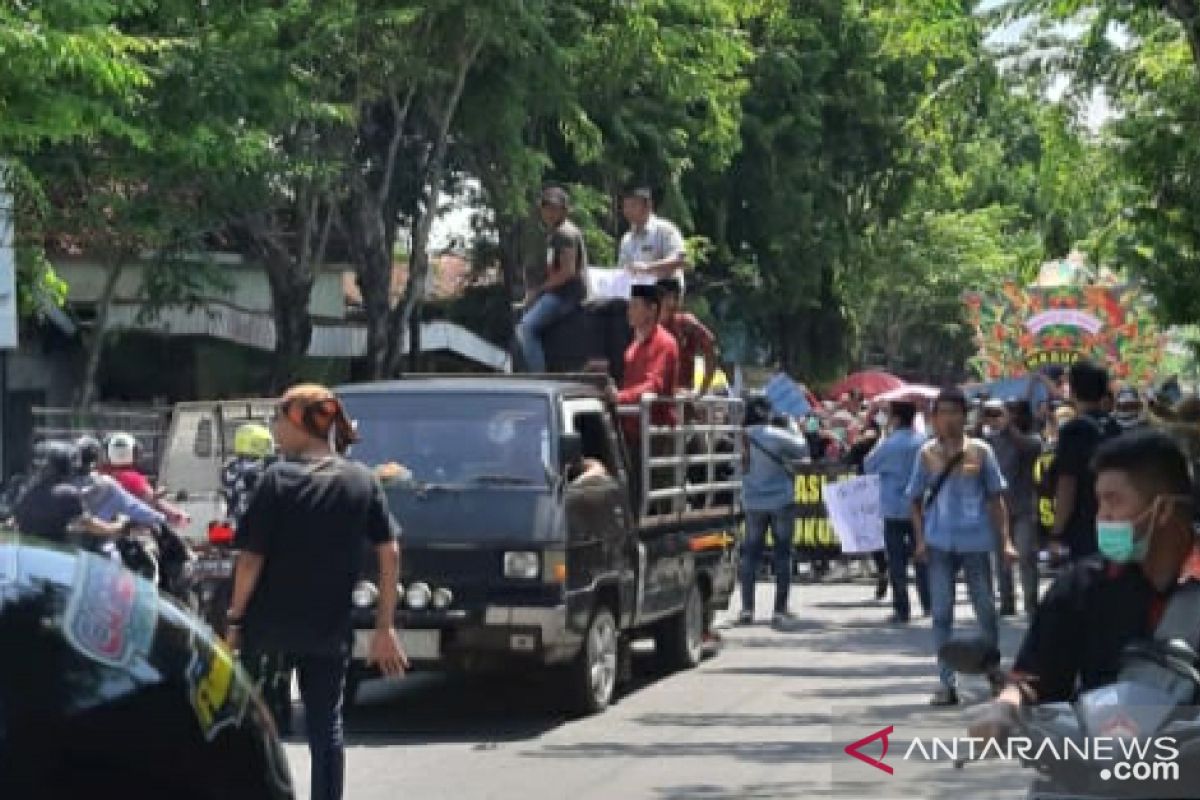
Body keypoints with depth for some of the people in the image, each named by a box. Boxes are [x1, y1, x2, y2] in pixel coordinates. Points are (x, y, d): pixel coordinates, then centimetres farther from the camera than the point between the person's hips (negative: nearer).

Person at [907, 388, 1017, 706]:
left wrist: (1005, 541, -1)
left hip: (976, 542, 0)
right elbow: (916, 500, 7)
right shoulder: (927, 453, 2)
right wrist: (920, 539, -3)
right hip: (940, 544, 0)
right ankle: (947, 683, 5)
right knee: (941, 614, 1)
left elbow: (995, 498, 4)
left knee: (986, 611, 7)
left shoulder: (980, 451, 1)